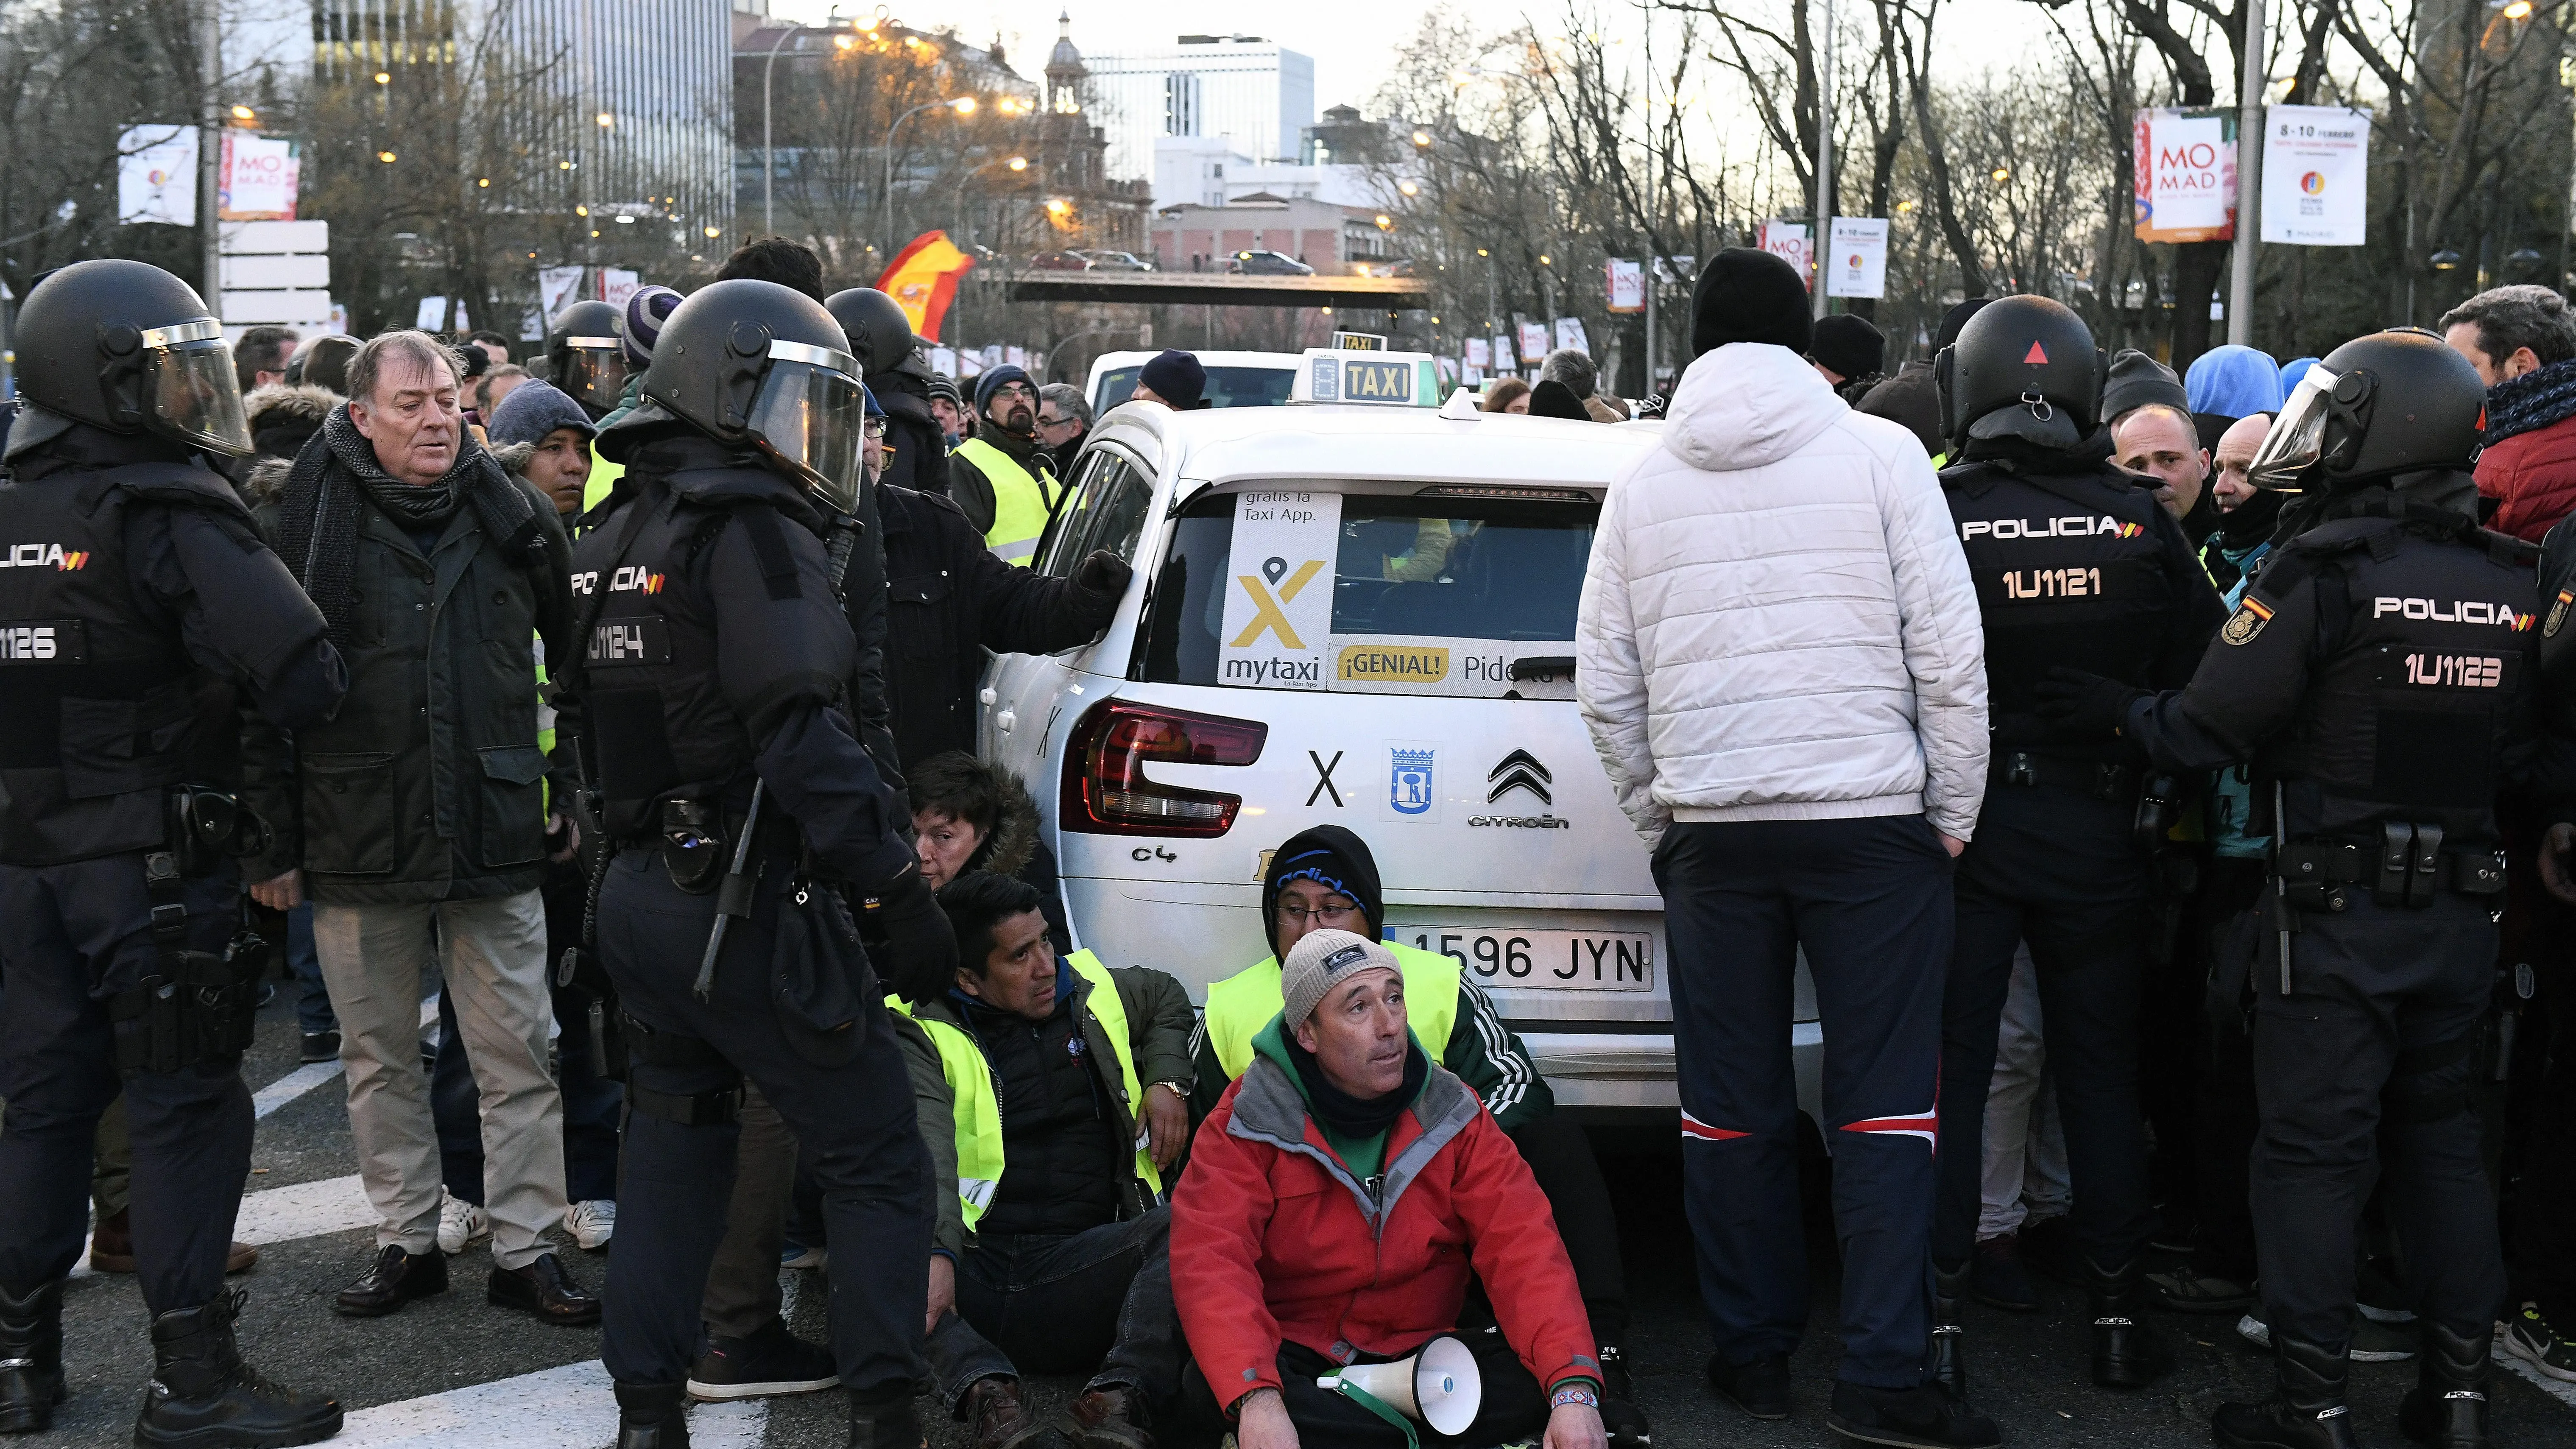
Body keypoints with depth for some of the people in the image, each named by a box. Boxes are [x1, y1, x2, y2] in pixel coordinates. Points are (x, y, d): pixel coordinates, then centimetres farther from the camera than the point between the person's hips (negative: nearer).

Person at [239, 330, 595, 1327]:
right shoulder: (307, 521, -2)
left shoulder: (511, 515, 4)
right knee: (379, 1055, 11)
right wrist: (272, 840, -2)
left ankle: (525, 1249, 12)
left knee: (516, 1052, 2)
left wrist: (578, 791, 13)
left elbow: (579, 658, 15)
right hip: (357, 835, 0)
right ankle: (406, 1240, 25)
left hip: (495, 829, 1)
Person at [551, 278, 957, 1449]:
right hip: (749, 907, -9)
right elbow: (803, 737, -24)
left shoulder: (613, 540, 15)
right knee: (878, 1164, 0)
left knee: (672, 1149, 18)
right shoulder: (755, 534, -15)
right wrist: (896, 895, -23)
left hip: (639, 899, 9)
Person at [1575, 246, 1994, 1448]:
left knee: (1730, 1109, 11)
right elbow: (1948, 650, -5)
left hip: (1710, 834, 2)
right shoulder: (1880, 455, -2)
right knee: (1884, 1105, 3)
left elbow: (1604, 682, 7)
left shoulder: (1643, 483, 5)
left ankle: (1750, 1351, 20)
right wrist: (1954, 811, 4)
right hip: (1871, 820, -2)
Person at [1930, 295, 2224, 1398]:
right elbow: (2205, 675, 2)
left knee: (1948, 1070, 6)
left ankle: (1938, 1319, 8)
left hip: (1966, 825, -2)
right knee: (2101, 1071, 12)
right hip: (2099, 834, 2)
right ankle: (2118, 1316, 19)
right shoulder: (2139, 521, -4)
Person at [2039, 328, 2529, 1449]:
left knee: (2312, 1154, 2)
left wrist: (2119, 712, 2)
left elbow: (2204, 731, -15)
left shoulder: (2321, 575, -16)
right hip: (2460, 909, 6)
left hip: (2336, 913, -6)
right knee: (2439, 1138, 16)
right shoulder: (2511, 587, 3)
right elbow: (2520, 755, 11)